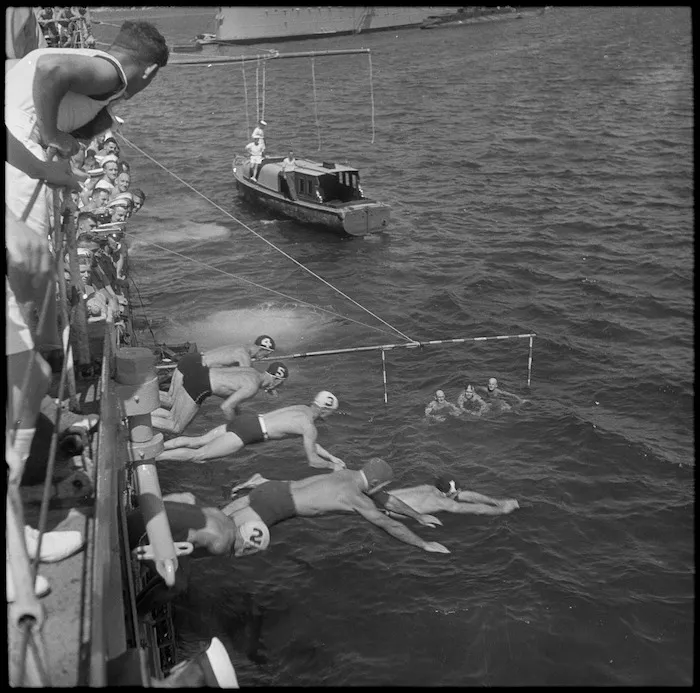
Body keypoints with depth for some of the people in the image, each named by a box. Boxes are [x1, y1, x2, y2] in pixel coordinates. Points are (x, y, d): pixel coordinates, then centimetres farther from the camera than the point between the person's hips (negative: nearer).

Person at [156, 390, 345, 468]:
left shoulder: (302, 408, 19)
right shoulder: (310, 427, -8)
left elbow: (310, 443, 33)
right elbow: (312, 461, -3)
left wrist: (332, 457, 33)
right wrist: (332, 466, 14)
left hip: (243, 421, 8)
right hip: (244, 433, -8)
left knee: (195, 442, 14)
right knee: (197, 455, -8)